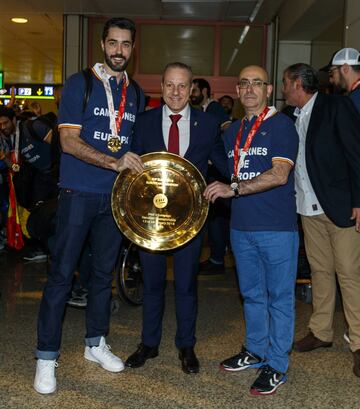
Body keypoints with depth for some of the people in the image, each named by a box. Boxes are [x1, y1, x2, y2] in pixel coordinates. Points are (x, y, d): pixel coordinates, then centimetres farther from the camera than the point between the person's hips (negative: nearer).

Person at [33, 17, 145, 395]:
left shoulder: (136, 94, 11)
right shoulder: (79, 84, -4)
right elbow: (69, 141, -13)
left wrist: (136, 167, 3)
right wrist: (114, 162, -24)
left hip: (116, 196, 5)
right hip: (79, 193, -5)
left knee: (104, 272, 14)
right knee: (61, 274, -2)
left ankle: (95, 343, 29)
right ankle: (46, 356, 9)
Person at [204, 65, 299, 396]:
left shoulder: (281, 125, -7)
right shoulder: (232, 132, 14)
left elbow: (280, 174, -20)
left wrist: (234, 188, -25)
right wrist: (216, 188, 6)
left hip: (277, 228, -6)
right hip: (242, 227, 7)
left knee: (279, 296, 4)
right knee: (252, 294, 18)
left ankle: (277, 365, 16)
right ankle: (255, 351, 34)